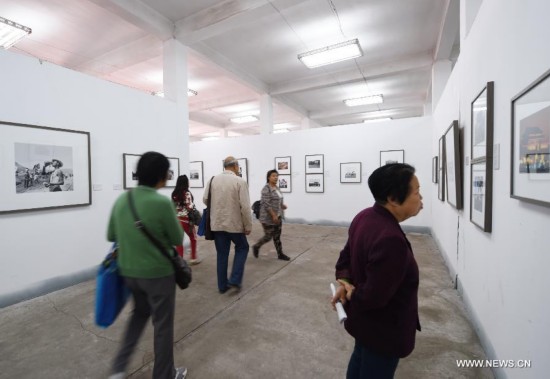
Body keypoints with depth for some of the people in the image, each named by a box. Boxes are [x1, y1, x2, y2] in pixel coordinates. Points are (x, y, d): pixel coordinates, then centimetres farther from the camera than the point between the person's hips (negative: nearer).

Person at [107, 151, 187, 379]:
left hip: (128, 272, 6)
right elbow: (178, 239, -11)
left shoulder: (121, 200, -3)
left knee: (140, 313, 31)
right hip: (158, 273, -6)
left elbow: (111, 236, 9)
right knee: (163, 324, 14)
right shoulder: (162, 203, -23)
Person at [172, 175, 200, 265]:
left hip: (176, 219, 5)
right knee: (193, 238, 13)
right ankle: (193, 258, 19)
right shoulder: (187, 193, -11)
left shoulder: (174, 194, 7)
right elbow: (189, 207, -17)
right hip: (185, 219, -5)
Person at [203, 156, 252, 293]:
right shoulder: (240, 181, -13)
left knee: (222, 254, 15)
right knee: (242, 248, 19)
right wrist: (248, 226, -5)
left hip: (217, 223, 4)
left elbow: (205, 200, 6)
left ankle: (222, 285, 25)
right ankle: (235, 280, 13)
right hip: (234, 224, -4)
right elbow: (245, 206, -15)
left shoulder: (213, 180, 0)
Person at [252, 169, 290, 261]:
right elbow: (266, 204, -22)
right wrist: (273, 215, -24)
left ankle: (280, 254, 19)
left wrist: (282, 205, 4)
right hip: (268, 217, -8)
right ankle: (256, 247, 25)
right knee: (268, 236, 1)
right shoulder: (266, 189, -17)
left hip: (278, 216, 8)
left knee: (277, 236, 11)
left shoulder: (276, 188, 10)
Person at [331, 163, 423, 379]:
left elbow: (346, 257, 0)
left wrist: (345, 280, -17)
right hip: (384, 330, -8)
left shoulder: (364, 217, -8)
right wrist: (352, 297, -12)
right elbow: (375, 296, -30)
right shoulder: (391, 239, -37)